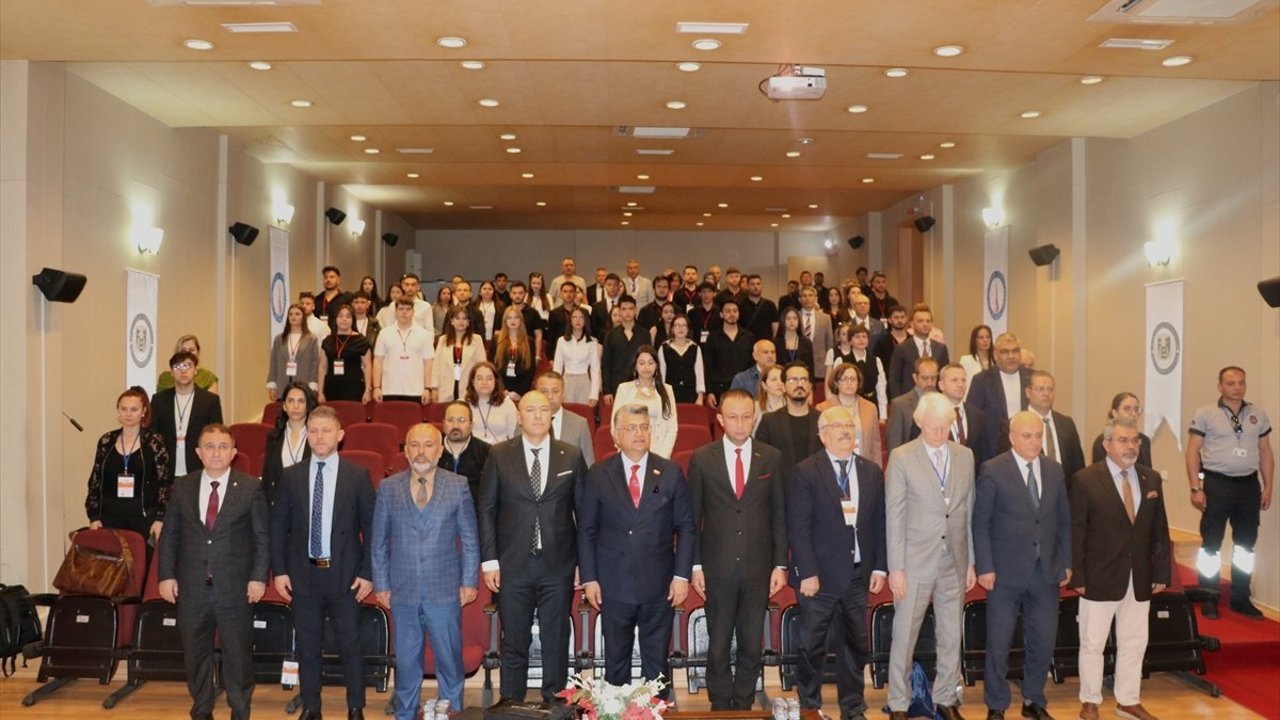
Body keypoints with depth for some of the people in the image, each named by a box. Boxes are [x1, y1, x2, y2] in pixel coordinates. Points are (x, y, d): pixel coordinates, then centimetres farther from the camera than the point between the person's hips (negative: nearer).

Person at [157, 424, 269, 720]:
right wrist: (166, 575, 1)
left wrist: (259, 577, -8)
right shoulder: (182, 486, 5)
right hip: (192, 587, 3)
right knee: (195, 653, 13)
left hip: (235, 587, -2)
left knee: (238, 653, 6)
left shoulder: (250, 487, -2)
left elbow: (262, 536, -2)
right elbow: (169, 535, 8)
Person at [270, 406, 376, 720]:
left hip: (345, 574, -2)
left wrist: (367, 573, -6)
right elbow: (278, 525, 6)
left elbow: (370, 527, -1)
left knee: (350, 644, 5)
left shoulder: (358, 476, -2)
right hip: (303, 574, 2)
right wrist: (279, 570, 0)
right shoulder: (291, 476, 3)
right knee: (307, 645, 10)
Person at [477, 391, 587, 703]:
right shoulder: (499, 455, 1)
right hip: (513, 566, 0)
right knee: (513, 643, 9)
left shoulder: (571, 456, 2)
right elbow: (486, 509, 2)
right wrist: (489, 561, -4)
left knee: (556, 643, 9)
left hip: (558, 566, 1)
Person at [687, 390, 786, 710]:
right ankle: (720, 705, 24)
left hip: (758, 568, 1)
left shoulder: (771, 458, 2)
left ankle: (744, 705, 26)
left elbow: (779, 515, 5)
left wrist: (780, 565, 2)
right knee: (718, 645, 7)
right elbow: (692, 518, 1)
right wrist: (695, 566, -2)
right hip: (717, 567, -1)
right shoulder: (701, 459, -2)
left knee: (752, 645, 9)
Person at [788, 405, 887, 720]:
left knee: (855, 644, 13)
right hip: (820, 575, -4)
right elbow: (798, 528, -10)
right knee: (812, 646, 6)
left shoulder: (871, 471, 7)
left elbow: (879, 523, 9)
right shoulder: (806, 472, -7)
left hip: (859, 575, 4)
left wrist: (880, 567, 3)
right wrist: (807, 573, -14)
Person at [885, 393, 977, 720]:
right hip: (915, 562, -4)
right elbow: (894, 517, -7)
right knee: (904, 636, 4)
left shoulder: (965, 456, 6)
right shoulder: (901, 458, -7)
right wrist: (896, 568, -10)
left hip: (954, 563, 4)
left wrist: (971, 561, 8)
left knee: (952, 636, 12)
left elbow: (969, 512, 9)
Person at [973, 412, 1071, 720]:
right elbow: (980, 523, -7)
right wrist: (984, 567, -11)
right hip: (1006, 572, -4)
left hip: (1047, 572, 4)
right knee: (999, 643, 5)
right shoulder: (992, 471, -8)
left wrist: (1066, 563, 7)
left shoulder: (1054, 470, 7)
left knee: (1043, 641, 11)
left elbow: (1064, 520, 11)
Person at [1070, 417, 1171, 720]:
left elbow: (1159, 530, 8)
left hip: (1140, 579, 5)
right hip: (1100, 578, -4)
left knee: (1134, 644, 14)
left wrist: (1161, 571, 5)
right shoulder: (1086, 480, -10)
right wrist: (1077, 576, -11)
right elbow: (1076, 532, -9)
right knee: (1093, 644, 7)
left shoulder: (1151, 479, 5)